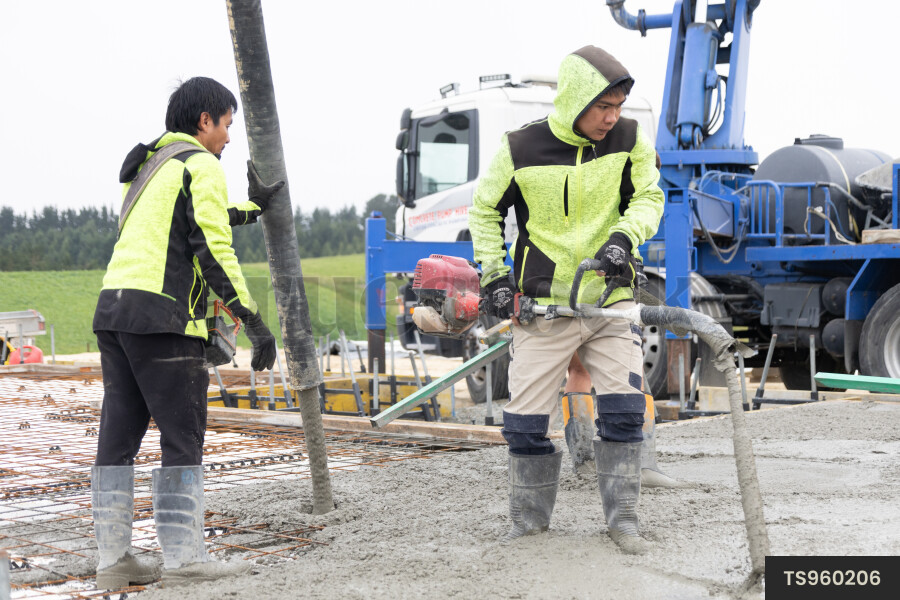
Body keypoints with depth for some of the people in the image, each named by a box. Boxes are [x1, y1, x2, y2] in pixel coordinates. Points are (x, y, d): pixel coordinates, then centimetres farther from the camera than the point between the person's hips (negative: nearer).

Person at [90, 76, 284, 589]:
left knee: (120, 436, 8)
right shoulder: (202, 166, -3)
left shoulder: (147, 165, 24)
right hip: (163, 316, -9)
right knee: (183, 438, -4)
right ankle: (184, 559, -3)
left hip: (113, 308, 9)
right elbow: (213, 251, -11)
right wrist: (255, 323, -10)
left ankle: (114, 560, 10)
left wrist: (254, 208, 45)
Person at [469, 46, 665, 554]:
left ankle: (623, 517, 6)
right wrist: (494, 274, -4)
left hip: (610, 300, 1)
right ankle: (530, 519, 19)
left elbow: (649, 197, 2)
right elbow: (486, 210, 5)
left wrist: (624, 236, -18)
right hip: (543, 305, -1)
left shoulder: (629, 140, -5)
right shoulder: (522, 149, -8)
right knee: (526, 421, 1)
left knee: (624, 410, -7)